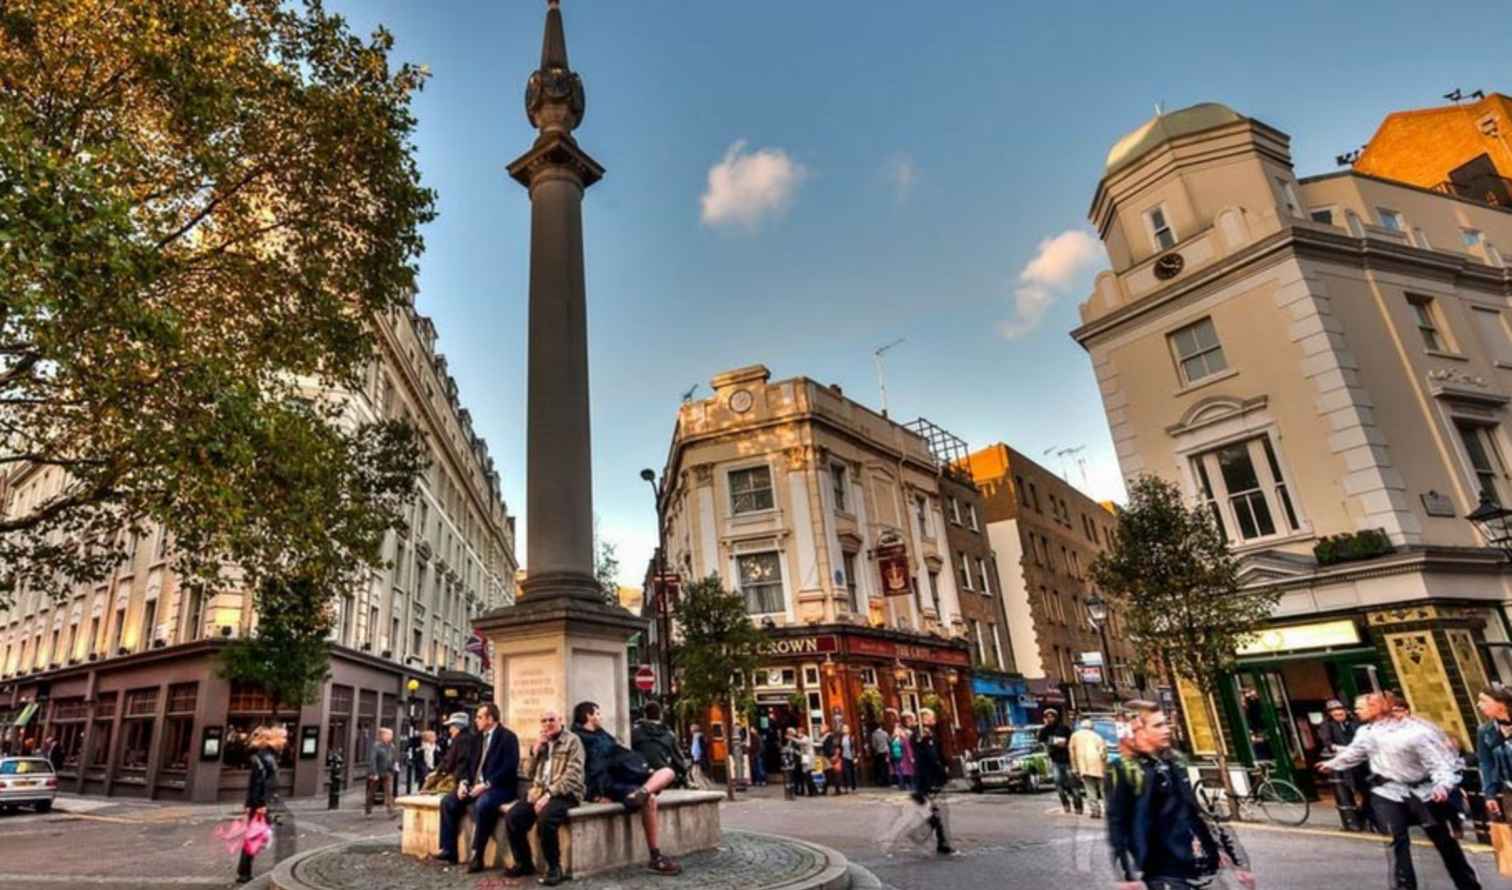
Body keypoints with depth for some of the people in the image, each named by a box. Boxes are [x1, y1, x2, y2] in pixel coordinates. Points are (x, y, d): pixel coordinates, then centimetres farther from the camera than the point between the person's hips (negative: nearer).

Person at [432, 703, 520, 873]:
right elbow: (470, 763, 18)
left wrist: (486, 785, -24)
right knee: (448, 801, -5)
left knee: (481, 804, -35)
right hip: (476, 785, 9)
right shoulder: (479, 737, 15)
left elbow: (509, 768, -19)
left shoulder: (507, 737, -11)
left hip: (499, 787, -9)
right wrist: (464, 782, -1)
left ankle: (476, 855, -24)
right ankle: (449, 850, 3)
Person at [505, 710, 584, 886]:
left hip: (564, 793, -6)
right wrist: (535, 750, -1)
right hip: (539, 791, 7)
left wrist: (549, 794, -23)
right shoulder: (541, 742, 18)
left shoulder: (572, 740, -4)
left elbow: (572, 776, -14)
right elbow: (529, 773, 15)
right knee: (512, 817, -15)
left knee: (544, 818, -34)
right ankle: (524, 863, 6)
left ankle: (554, 867, -13)